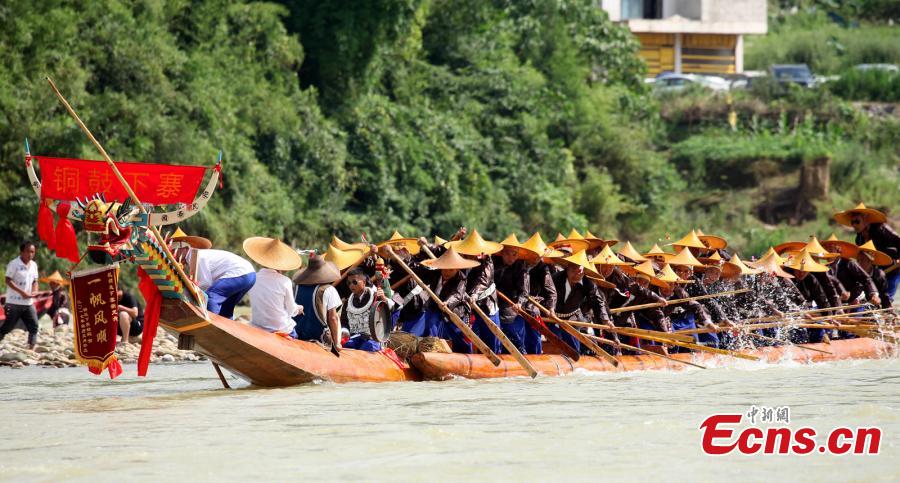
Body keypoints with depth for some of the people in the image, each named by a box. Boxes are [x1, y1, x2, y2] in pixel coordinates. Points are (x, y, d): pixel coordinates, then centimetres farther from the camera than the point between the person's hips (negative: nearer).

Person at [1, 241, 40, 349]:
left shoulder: (34, 265, 10)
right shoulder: (14, 264, -10)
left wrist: (34, 291, -3)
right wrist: (22, 292, -20)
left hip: (28, 303, 6)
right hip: (14, 303, -6)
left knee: (34, 326, -1)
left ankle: (32, 349, 0)